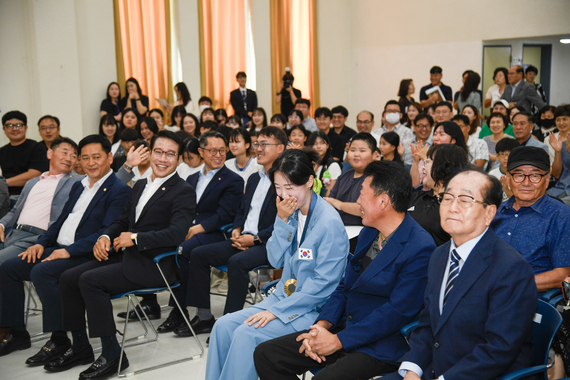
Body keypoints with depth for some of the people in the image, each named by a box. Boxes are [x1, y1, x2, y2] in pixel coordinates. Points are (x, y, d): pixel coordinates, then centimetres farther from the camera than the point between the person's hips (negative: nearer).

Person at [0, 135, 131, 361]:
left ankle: (59, 340, -20)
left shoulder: (119, 191, -8)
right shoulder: (79, 186, 20)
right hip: (57, 249, 9)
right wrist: (41, 243, 5)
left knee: (41, 272, -31)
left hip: (85, 256, -9)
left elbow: (107, 232, -18)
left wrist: (69, 251, -23)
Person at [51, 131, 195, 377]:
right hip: (127, 256, 8)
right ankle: (80, 348, 11)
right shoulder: (140, 185, 18)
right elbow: (122, 221, 24)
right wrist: (105, 237, 2)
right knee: (68, 278, -2)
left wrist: (135, 238, -18)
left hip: (153, 264, -8)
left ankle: (112, 354, -14)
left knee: (90, 280, -23)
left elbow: (176, 233, -23)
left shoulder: (183, 192, -9)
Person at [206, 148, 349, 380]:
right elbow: (276, 261, 5)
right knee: (224, 326, -5)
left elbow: (324, 284, -20)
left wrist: (277, 310, -19)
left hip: (313, 308, -7)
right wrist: (283, 221, -10)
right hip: (285, 296, 7)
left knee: (247, 333, -23)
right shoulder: (292, 212, 3)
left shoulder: (329, 222, -20)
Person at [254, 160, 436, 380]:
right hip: (344, 328, 8)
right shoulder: (367, 233, 12)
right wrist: (322, 324, -5)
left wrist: (338, 340, -19)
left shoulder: (420, 249, -16)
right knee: (265, 354, -1)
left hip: (379, 346, -8)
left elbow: (398, 311, -20)